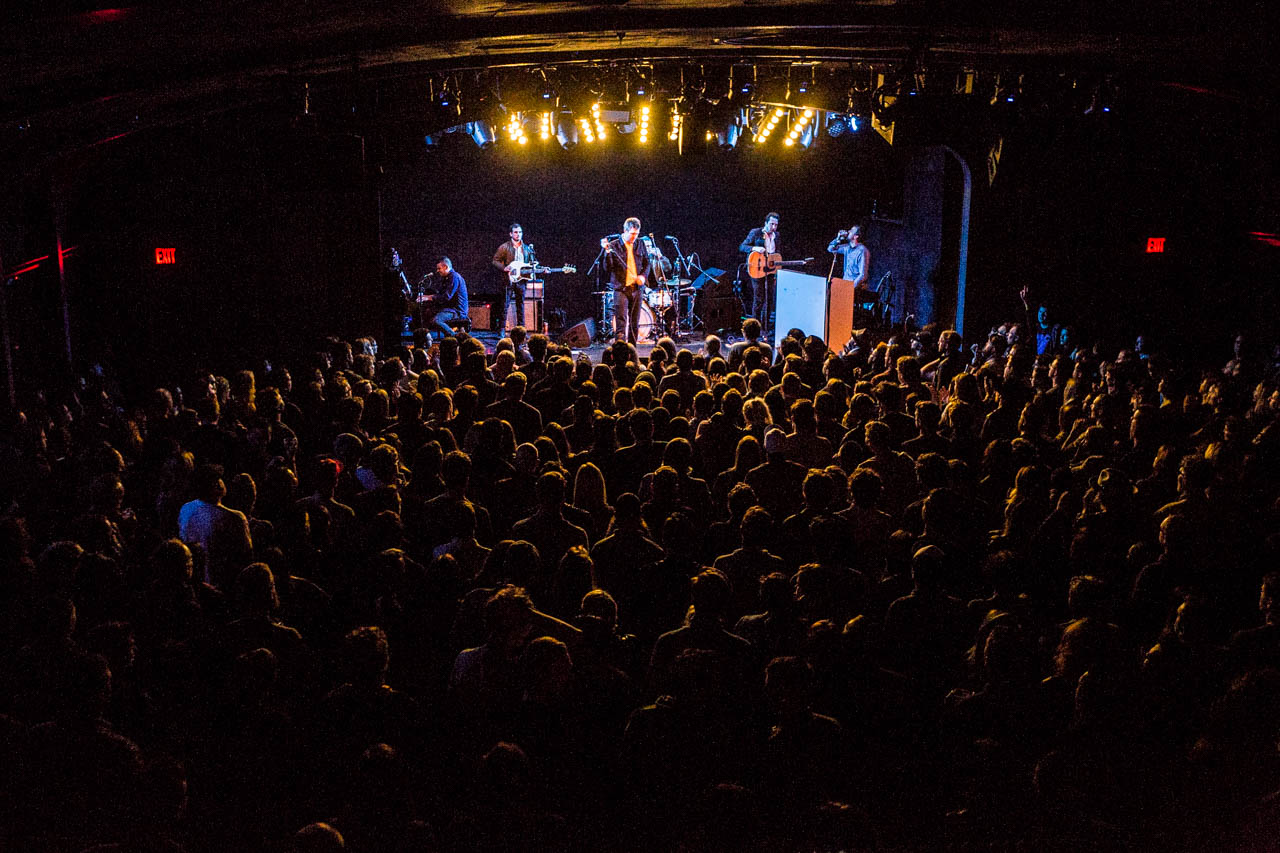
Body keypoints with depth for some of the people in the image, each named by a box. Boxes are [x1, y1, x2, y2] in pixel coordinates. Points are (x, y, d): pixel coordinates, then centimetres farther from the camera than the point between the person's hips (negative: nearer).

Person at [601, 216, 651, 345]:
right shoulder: (614, 245, -3)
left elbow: (646, 263, 19)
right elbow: (608, 267, -7)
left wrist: (644, 276, 0)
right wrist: (607, 252, -23)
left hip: (637, 288, 4)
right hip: (621, 288, -4)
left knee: (635, 322, 8)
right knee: (621, 321, -12)